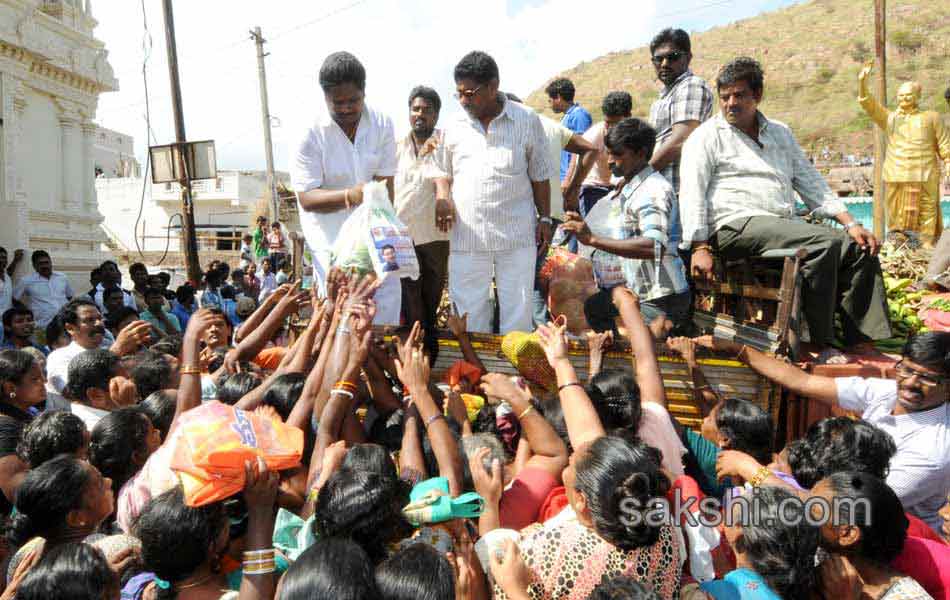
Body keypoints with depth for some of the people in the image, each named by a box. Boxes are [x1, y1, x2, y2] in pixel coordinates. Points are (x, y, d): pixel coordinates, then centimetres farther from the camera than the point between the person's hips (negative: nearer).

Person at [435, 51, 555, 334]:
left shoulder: (527, 121, 1)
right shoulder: (454, 126, 6)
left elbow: (539, 175, 7)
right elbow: (444, 172, 16)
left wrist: (545, 218, 5)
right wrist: (443, 196, -4)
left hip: (517, 234, -1)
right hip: (467, 235, 2)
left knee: (517, 312, 5)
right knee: (469, 311, 6)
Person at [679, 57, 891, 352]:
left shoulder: (780, 133, 23)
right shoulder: (706, 136, 5)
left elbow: (811, 183, 22)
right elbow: (691, 193, -7)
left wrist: (850, 223, 9)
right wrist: (700, 248, -19)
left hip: (783, 225, 7)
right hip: (736, 225, -7)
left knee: (860, 249, -8)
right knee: (824, 243, -26)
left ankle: (862, 342, -8)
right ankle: (821, 342, -22)